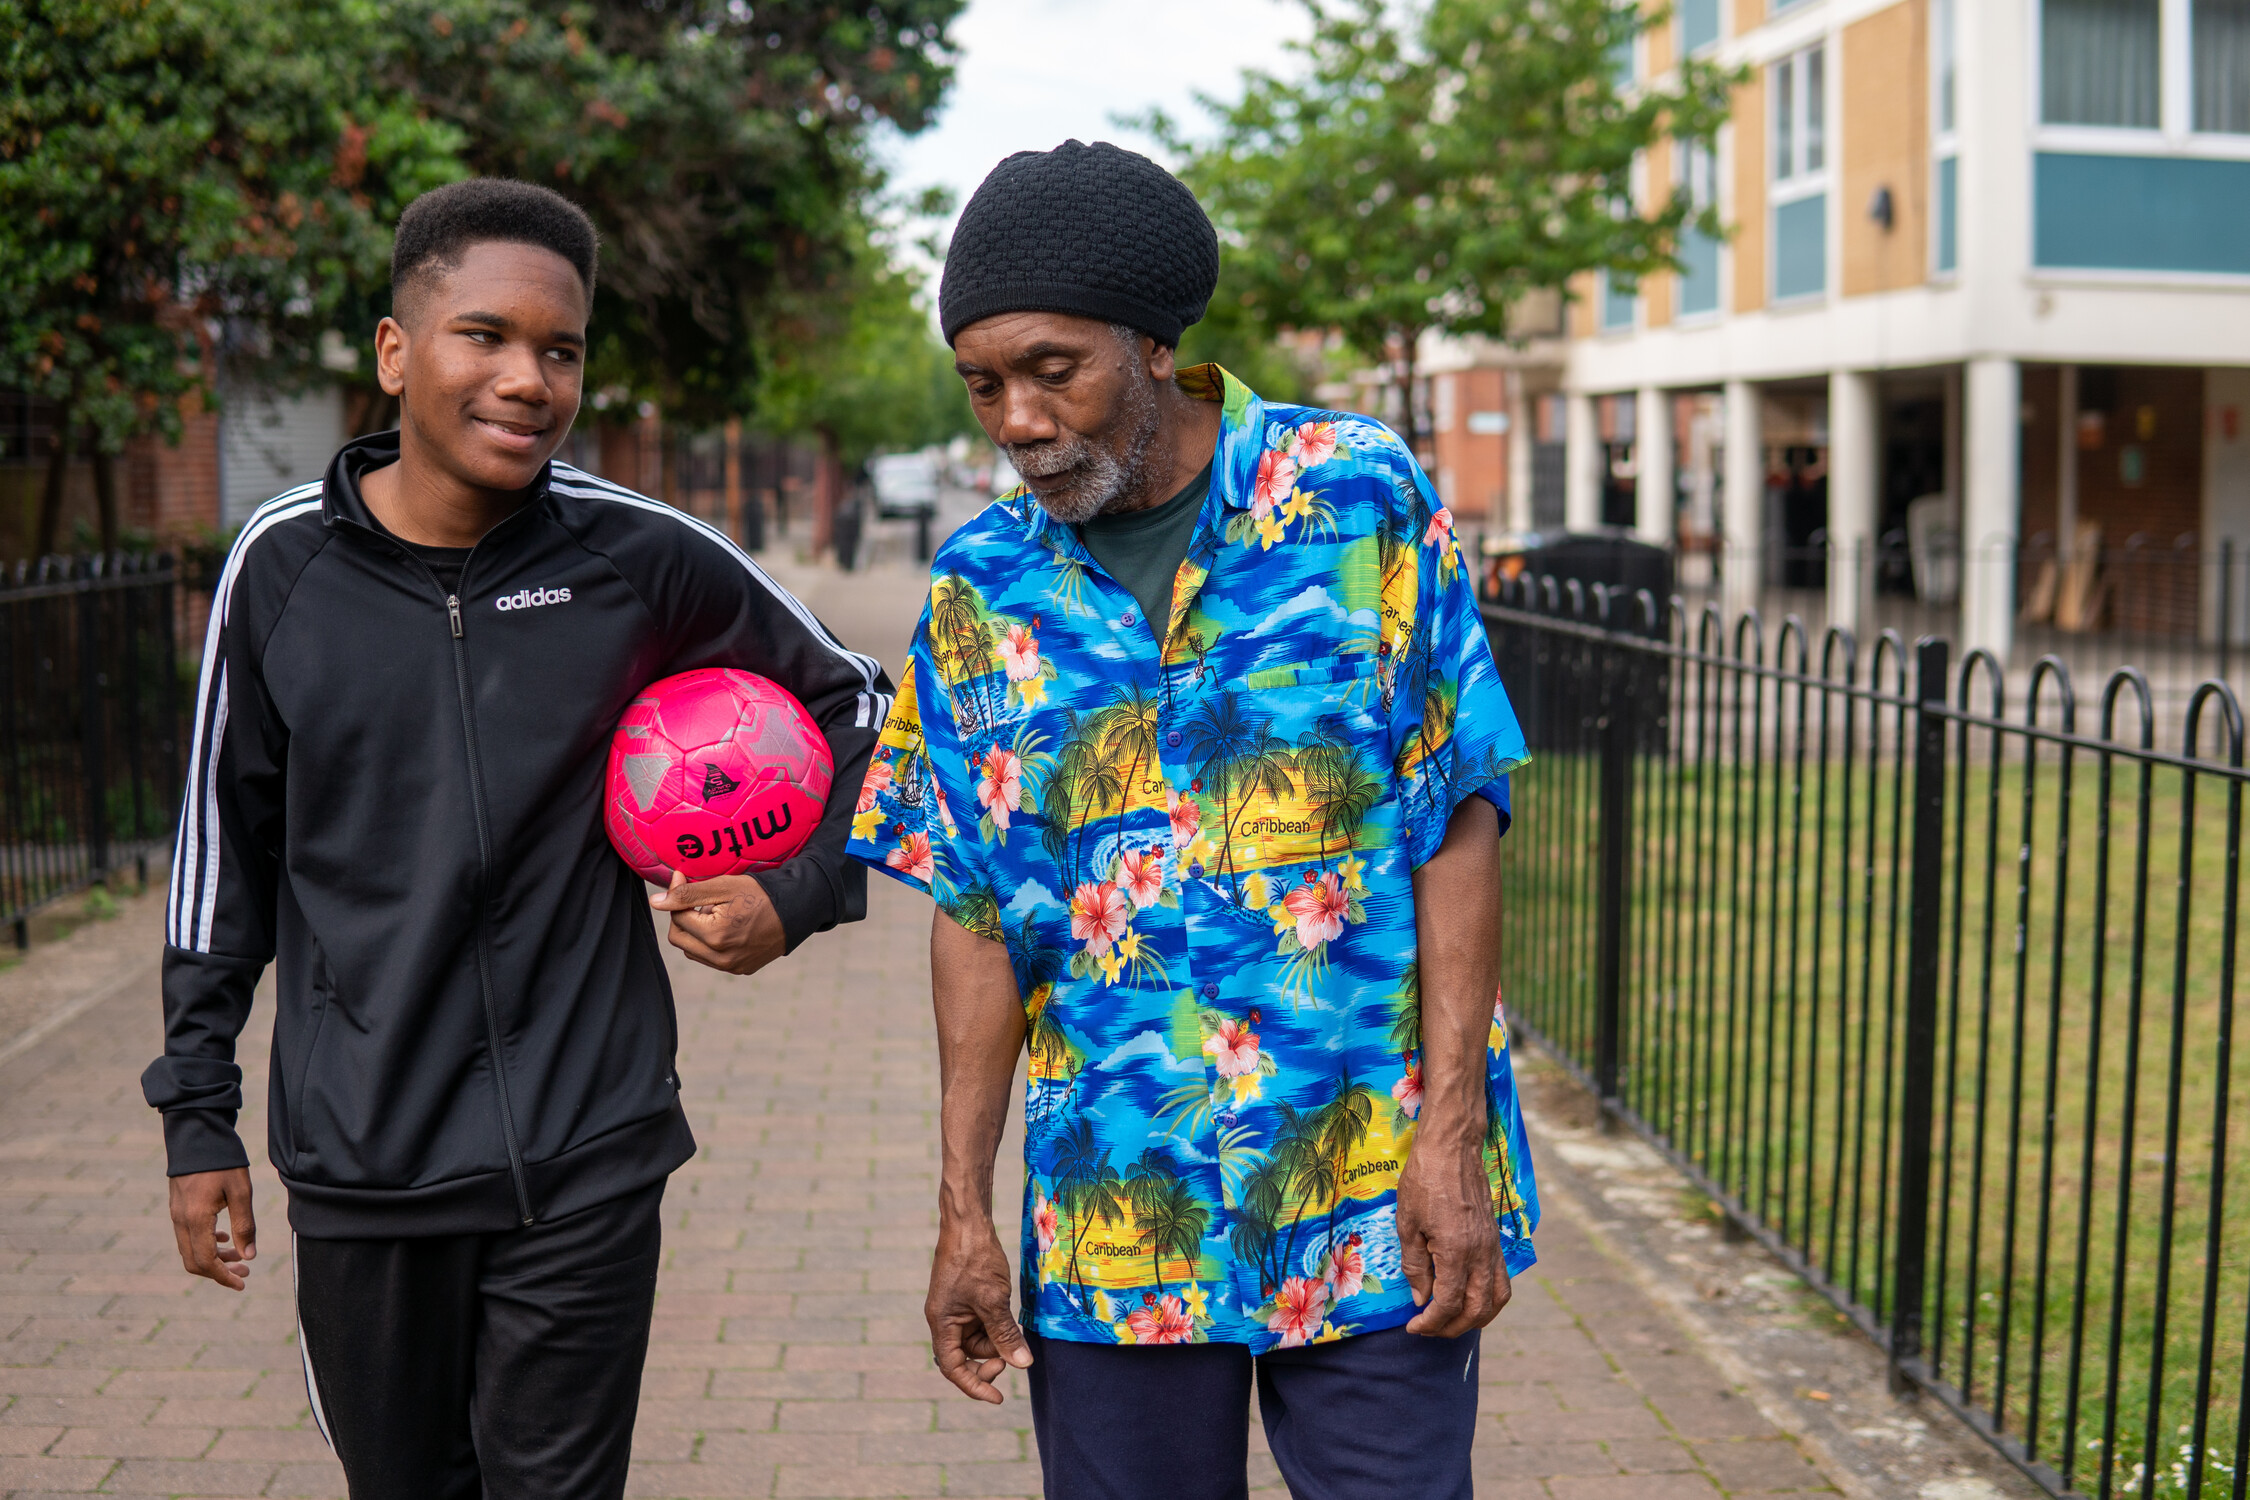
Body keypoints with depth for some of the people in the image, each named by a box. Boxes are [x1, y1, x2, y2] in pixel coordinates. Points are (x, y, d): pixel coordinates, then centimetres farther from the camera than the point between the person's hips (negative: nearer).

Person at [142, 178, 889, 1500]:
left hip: (585, 1157, -1)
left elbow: (856, 706, 10)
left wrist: (799, 895, -1)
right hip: (359, 1160, 2)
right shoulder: (285, 562, -1)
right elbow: (225, 846, 8)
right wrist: (199, 1112, 9)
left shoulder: (641, 557, -5)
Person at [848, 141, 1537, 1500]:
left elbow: (1458, 822, -5)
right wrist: (966, 1209, 3)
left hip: (1374, 1197, -2)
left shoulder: (1360, 498, -4)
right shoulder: (984, 585, 4)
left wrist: (1453, 1133, -11)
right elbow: (977, 913, 6)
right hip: (1114, 1212, 2)